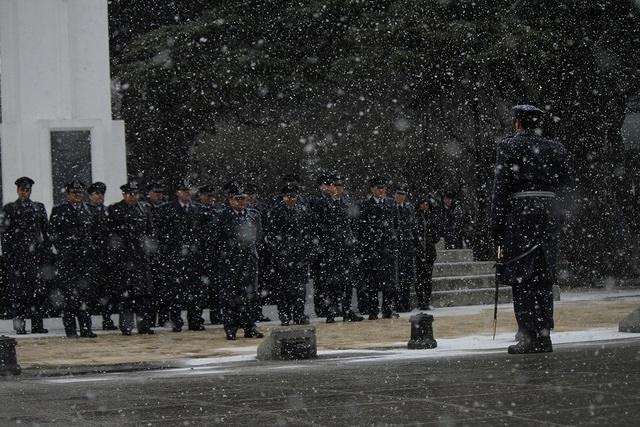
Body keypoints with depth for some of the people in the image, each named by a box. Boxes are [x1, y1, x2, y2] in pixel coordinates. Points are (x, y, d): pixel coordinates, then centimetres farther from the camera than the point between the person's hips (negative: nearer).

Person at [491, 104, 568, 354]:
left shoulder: (508, 146, -3)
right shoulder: (554, 148, 9)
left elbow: (501, 186, -6)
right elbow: (561, 181, 16)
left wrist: (496, 224, -4)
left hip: (520, 210, -5)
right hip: (550, 209, 5)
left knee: (520, 278, -2)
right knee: (543, 277, 10)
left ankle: (529, 336, -9)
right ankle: (544, 336, 9)